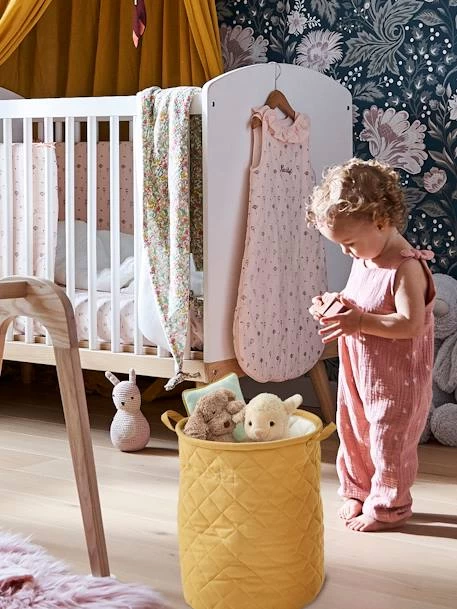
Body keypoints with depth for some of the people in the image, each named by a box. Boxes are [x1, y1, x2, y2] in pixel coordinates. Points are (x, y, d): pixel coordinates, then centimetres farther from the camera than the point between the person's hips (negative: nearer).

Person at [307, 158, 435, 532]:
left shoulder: (406, 269, -24)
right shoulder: (364, 260, 3)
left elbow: (410, 323, -31)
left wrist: (359, 322, -33)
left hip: (395, 381, -8)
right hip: (358, 374, 8)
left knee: (388, 442, 8)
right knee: (353, 433, 20)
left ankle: (388, 506, 27)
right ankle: (359, 492, 41)